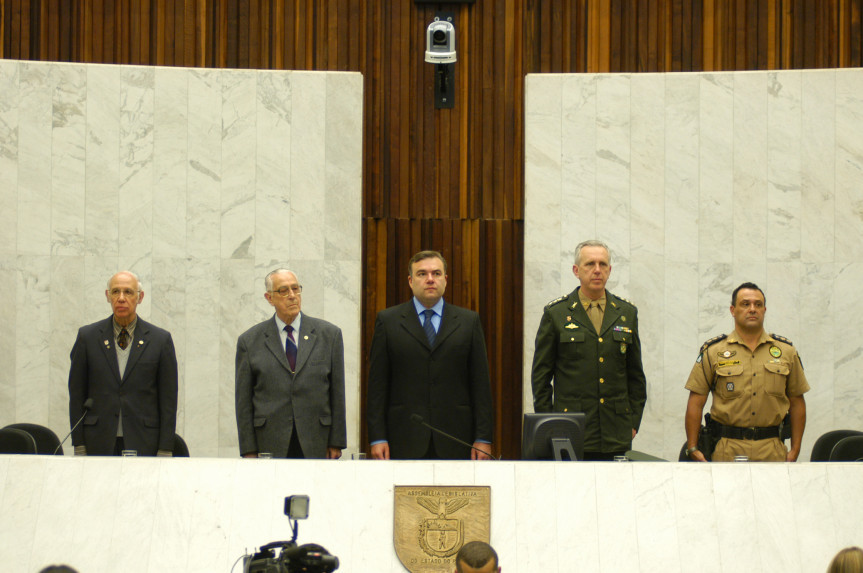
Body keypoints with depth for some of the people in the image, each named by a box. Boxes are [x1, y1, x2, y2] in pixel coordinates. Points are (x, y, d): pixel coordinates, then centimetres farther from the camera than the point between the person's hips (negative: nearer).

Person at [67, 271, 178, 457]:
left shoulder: (160, 339, 5)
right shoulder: (87, 336, 8)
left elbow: (168, 399, 5)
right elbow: (76, 394, 8)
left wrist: (165, 450, -1)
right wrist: (79, 446, 1)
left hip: (143, 444, 0)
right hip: (99, 445, 1)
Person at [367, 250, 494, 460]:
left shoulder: (468, 321, 11)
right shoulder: (388, 321, 9)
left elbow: (481, 383, 8)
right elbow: (377, 385, 5)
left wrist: (483, 438, 2)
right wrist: (377, 438, -3)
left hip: (455, 441, 1)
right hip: (405, 442, -1)